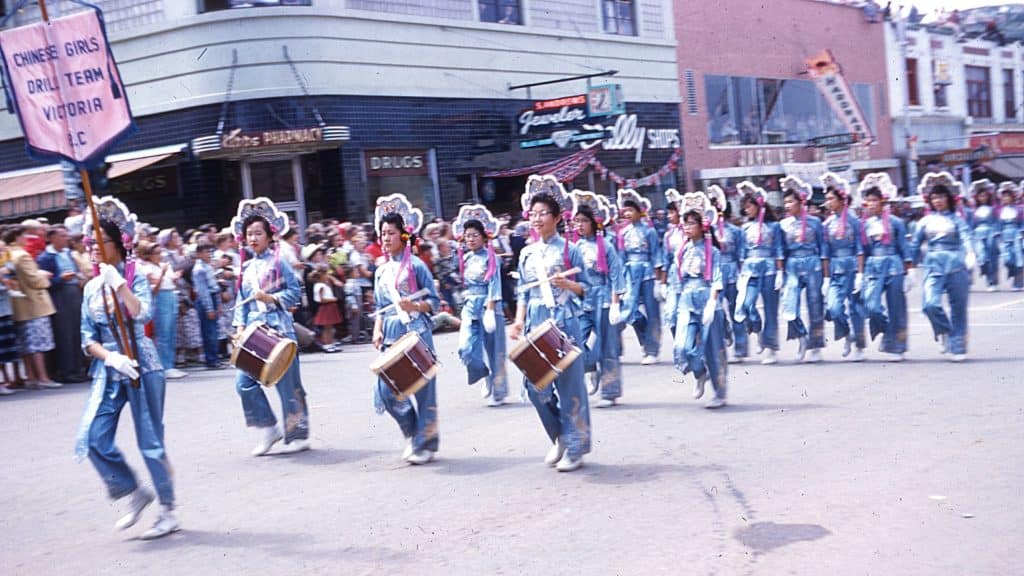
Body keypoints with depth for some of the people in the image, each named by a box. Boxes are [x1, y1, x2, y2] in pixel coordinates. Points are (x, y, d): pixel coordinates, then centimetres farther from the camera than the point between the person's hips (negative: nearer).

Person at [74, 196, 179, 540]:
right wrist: (112, 358, -12)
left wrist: (118, 283, -27)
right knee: (93, 440, -5)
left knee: (150, 443, 1)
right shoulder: (92, 288, 9)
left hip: (142, 368, -5)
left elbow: (142, 314, -23)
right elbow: (88, 340, 5)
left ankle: (168, 512, 14)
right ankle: (135, 493, 17)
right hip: (108, 373, 5)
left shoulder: (136, 277, -5)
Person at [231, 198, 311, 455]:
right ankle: (268, 429, 11)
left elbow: (295, 292, -4)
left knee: (288, 384, 1)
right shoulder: (246, 268, 13)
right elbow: (240, 301, 14)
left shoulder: (279, 262, -2)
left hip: (279, 330, -5)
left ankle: (298, 435, 13)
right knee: (243, 381, -4)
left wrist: (271, 298, -17)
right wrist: (240, 327, 3)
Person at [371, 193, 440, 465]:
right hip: (391, 337, 5)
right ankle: (414, 434, 19)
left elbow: (434, 302, -3)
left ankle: (427, 443, 14)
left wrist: (414, 306, -20)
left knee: (423, 389, 0)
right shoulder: (381, 271, 13)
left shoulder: (416, 265, -3)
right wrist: (377, 331, 3)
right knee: (386, 391, -2)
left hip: (416, 334, -5)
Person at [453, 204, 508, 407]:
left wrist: (490, 309, -19)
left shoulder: (490, 257, -5)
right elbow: (463, 284, 15)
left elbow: (494, 284, -11)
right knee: (466, 348, -10)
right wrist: (463, 309, 14)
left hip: (488, 305, -4)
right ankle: (486, 376, 16)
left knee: (493, 350, 2)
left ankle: (498, 392, 15)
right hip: (469, 307, 5)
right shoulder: (465, 258, 11)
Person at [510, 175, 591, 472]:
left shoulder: (569, 250, -2)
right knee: (536, 385, 2)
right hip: (536, 324, 4)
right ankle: (559, 437, 24)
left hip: (564, 323, -4)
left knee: (569, 385, 0)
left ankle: (575, 447, 12)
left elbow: (585, 288, 0)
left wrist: (566, 284, -18)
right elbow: (522, 292, 13)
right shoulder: (526, 253, 11)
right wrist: (519, 320, 1)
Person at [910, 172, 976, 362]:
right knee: (930, 305, -18)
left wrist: (971, 254, -29)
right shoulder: (925, 221, 12)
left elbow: (966, 238, -10)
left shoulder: (957, 219, 6)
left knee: (958, 308, 1)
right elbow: (915, 246, 15)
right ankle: (944, 332, 10)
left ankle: (958, 348, 11)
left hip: (956, 267, -1)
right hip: (933, 268, 1)